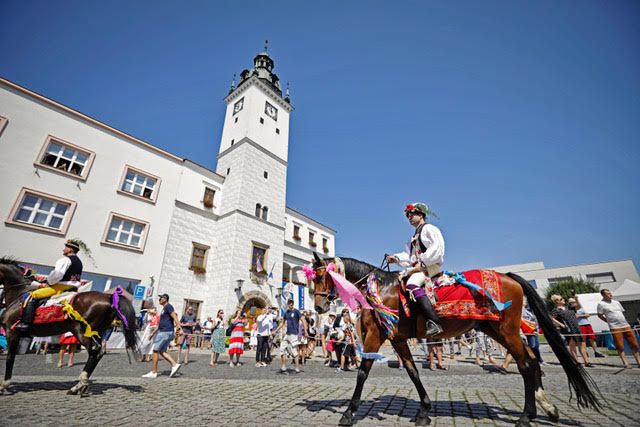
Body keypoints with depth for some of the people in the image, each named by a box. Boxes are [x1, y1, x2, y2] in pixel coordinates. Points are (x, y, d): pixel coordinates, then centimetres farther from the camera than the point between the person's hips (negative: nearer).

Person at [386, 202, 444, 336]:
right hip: (418, 266, 10)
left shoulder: (429, 228, 1)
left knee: (412, 284, -34)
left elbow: (437, 248, -13)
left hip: (431, 265, -10)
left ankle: (434, 322, -38)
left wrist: (422, 263, -20)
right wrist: (397, 258, 5)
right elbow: (409, 254, 24)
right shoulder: (415, 236, 29)